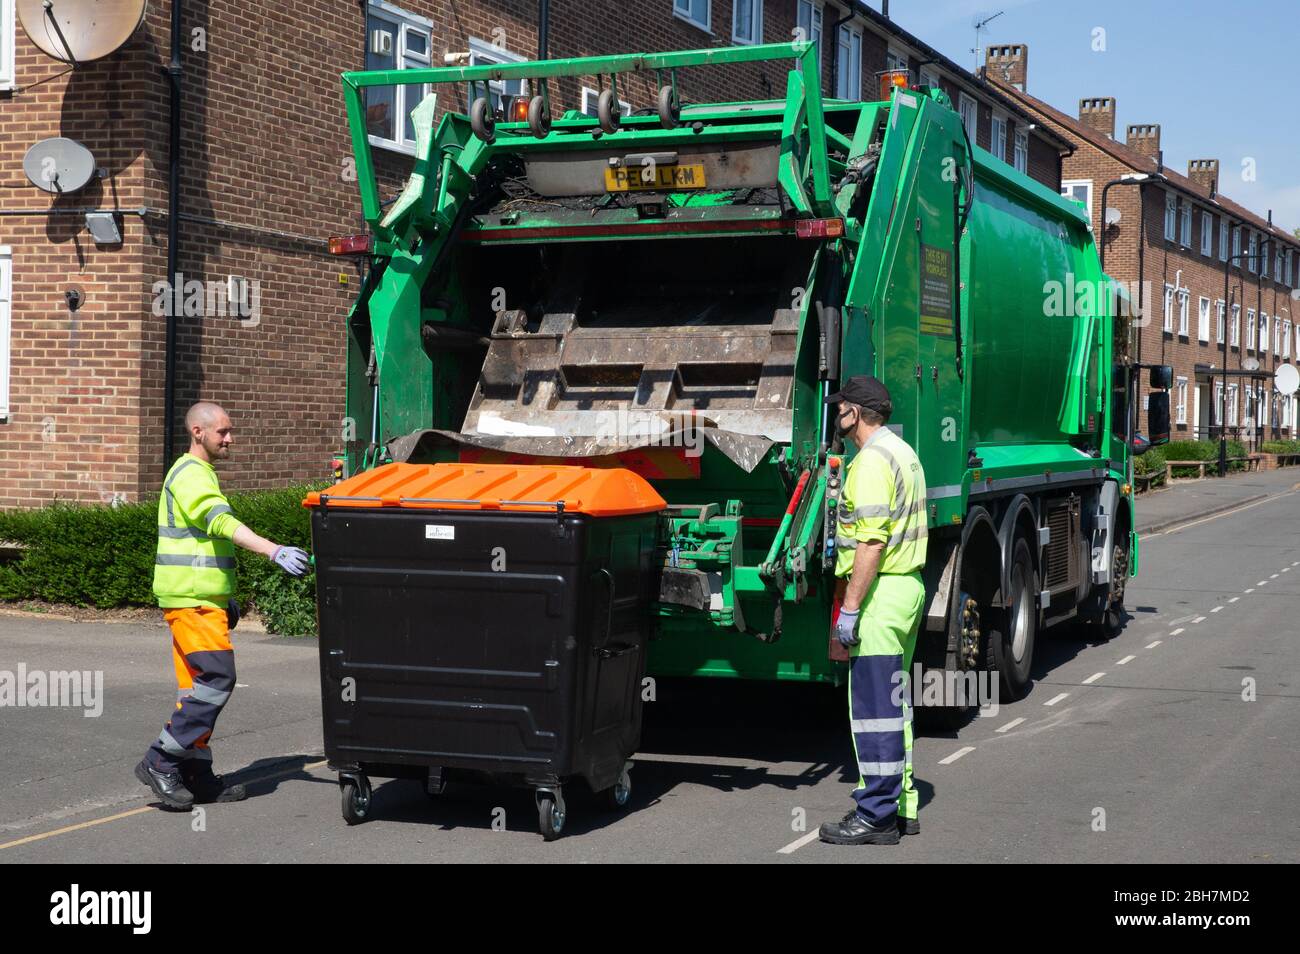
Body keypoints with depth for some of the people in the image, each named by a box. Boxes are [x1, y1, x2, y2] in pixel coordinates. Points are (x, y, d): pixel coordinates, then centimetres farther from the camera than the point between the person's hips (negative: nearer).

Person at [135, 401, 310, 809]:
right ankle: (161, 761, -10)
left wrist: (226, 597, 28)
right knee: (217, 678, -14)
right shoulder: (191, 475, -12)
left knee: (198, 686, 10)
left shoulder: (199, 474, 22)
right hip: (191, 599, -10)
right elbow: (224, 524, -29)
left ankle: (195, 775, 13)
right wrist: (275, 551, -40)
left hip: (201, 599, 10)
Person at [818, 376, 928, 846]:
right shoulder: (903, 452, 17)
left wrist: (849, 607, -21)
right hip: (909, 587, 11)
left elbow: (872, 543, -23)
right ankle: (901, 806, 21)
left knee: (873, 706, -6)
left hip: (880, 593, -11)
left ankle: (876, 816, -2)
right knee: (894, 703, 15)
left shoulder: (872, 460, -16)